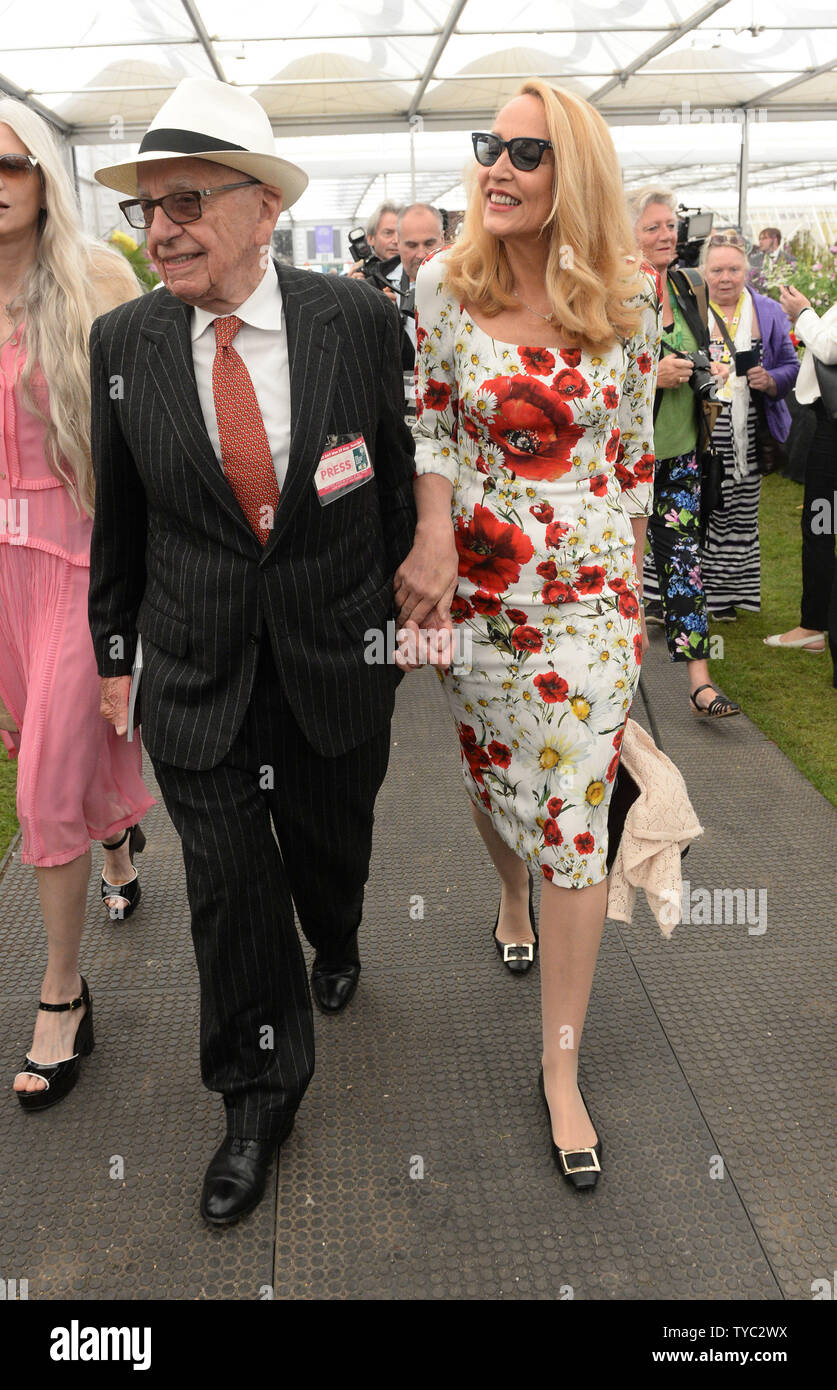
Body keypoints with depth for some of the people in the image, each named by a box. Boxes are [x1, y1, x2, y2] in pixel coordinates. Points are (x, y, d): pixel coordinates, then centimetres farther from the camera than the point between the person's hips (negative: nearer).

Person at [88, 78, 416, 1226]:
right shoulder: (123, 341, -4)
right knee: (229, 887, 7)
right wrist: (114, 651, 9)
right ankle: (261, 1091, 29)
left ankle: (336, 946, 57)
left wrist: (406, 609, 7)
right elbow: (118, 517, 4)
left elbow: (398, 477, 2)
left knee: (331, 850, 20)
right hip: (197, 674, 0)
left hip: (338, 660, 0)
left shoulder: (359, 318, -8)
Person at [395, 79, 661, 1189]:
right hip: (473, 579, 2)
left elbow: (634, 444, 5)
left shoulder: (627, 298, -3)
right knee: (491, 772, 17)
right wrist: (433, 537, -11)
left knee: (577, 823, -3)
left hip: (591, 587, -1)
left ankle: (562, 1068, 10)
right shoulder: (443, 285, -4)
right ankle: (512, 892, 54)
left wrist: (634, 574, 9)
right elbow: (431, 419, 3)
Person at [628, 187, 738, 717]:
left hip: (680, 447, 5)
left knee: (685, 558, 2)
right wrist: (649, 375, -21)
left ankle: (700, 681, 4)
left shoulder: (689, 287, 10)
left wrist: (713, 368, 4)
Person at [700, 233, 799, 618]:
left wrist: (770, 380, -11)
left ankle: (726, 593, 19)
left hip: (748, 433, 2)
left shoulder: (768, 312, 9)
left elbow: (789, 366, 11)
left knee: (741, 512, 6)